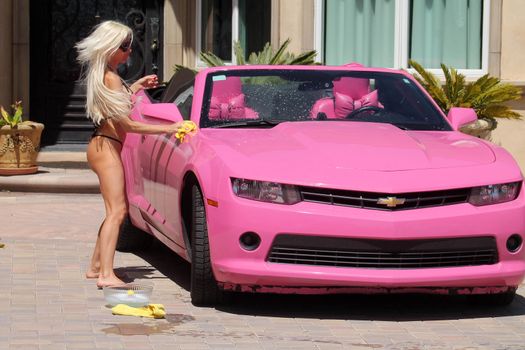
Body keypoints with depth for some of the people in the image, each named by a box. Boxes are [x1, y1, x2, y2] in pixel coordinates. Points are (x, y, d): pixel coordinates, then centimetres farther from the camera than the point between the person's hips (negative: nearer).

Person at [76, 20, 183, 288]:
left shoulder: (103, 74, 13)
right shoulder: (110, 78, -17)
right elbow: (128, 124, -18)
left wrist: (138, 85, 24)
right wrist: (167, 129, -17)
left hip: (106, 147, 10)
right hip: (105, 147, -10)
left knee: (117, 211, 14)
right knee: (116, 211, -17)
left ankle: (96, 266, 19)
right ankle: (106, 274, -24)